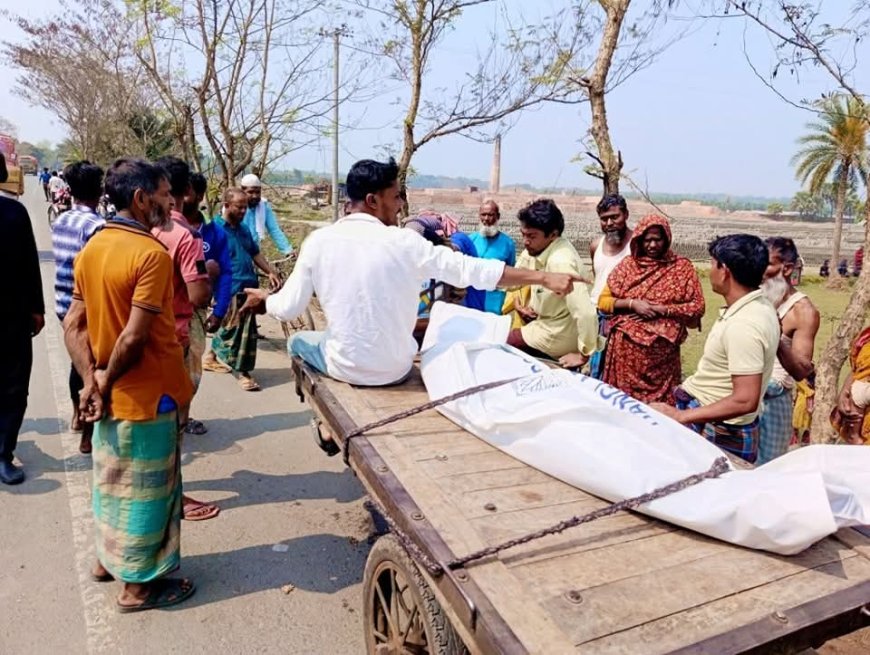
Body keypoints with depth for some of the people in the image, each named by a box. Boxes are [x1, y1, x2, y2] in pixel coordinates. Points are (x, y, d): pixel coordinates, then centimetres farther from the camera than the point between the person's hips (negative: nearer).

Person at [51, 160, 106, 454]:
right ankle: (88, 434, 12)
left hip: (65, 303, 8)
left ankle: (77, 415, 43)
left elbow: (70, 262, 12)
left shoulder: (60, 221, 6)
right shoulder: (96, 226, -20)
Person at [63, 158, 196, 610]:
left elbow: (73, 325, 2)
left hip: (112, 393, 8)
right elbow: (134, 337, -26)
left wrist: (91, 381, -4)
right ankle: (137, 586, 22)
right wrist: (107, 379, -11)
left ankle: (108, 559, 41)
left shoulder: (92, 248, 4)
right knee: (144, 487, 7)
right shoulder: (152, 253, -22)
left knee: (114, 476, 23)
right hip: (146, 393, -8)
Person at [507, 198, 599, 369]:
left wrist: (583, 355, -28)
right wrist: (532, 307, 6)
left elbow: (586, 313, -37)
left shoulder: (560, 262, -33)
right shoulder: (544, 247, -5)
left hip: (555, 337, -9)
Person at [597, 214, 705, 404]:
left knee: (658, 405, 3)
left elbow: (697, 308, -2)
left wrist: (660, 309, -12)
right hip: (626, 348, 1)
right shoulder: (627, 264, 5)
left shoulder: (681, 267, 2)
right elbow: (603, 301, 3)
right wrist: (632, 304, -13)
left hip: (660, 351, -1)